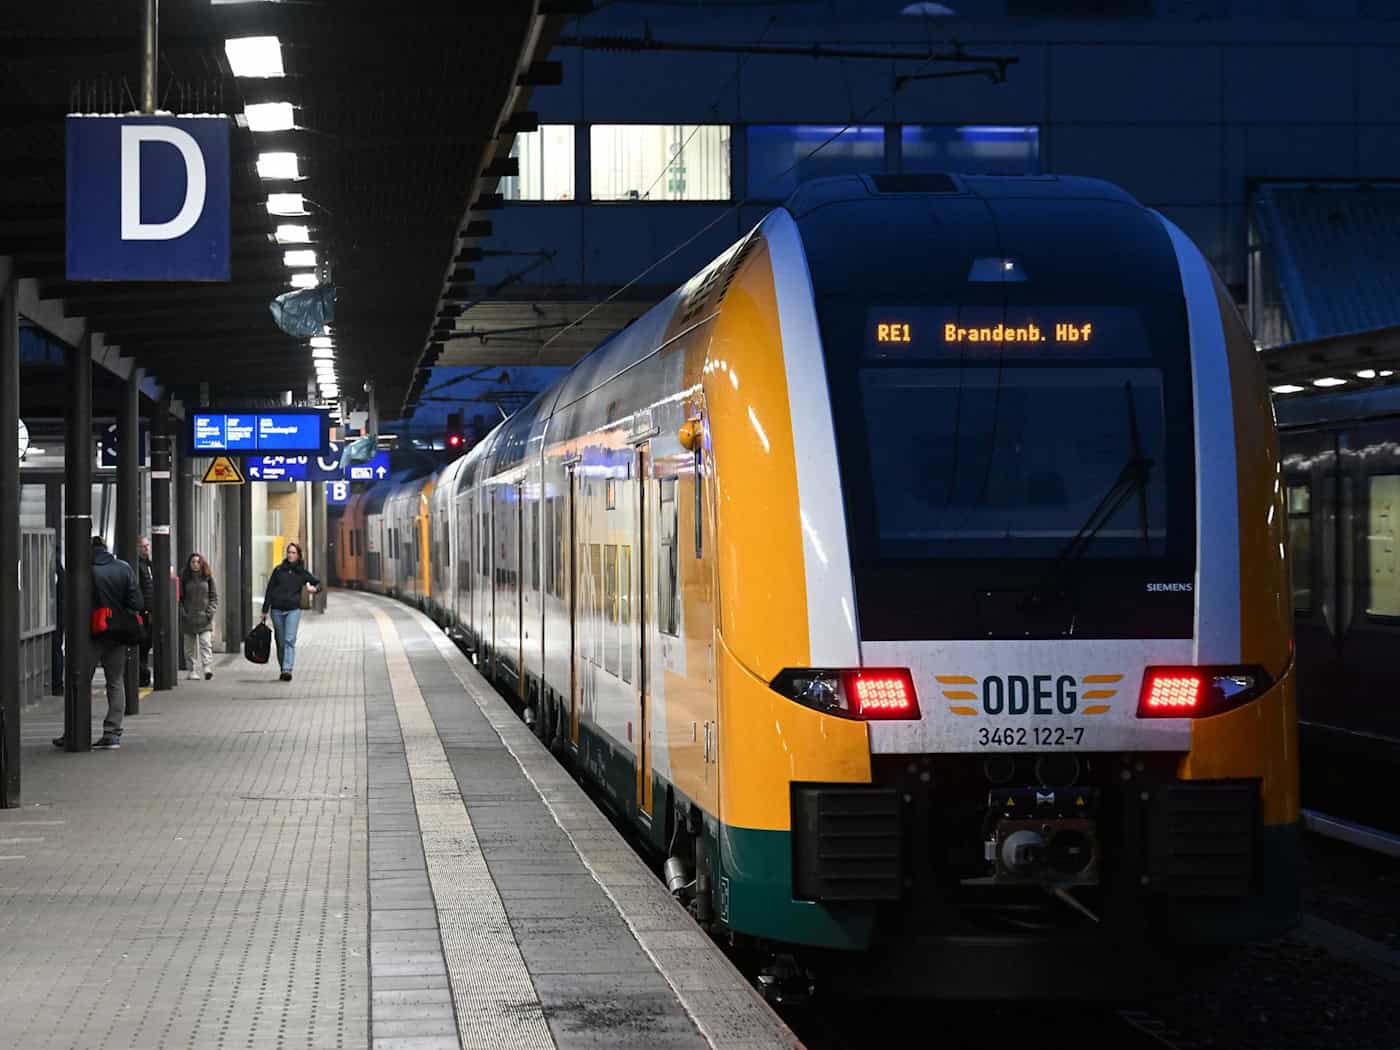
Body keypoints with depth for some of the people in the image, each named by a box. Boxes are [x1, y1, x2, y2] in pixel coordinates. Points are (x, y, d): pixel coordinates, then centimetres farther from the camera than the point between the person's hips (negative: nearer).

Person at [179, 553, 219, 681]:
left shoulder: (207, 577, 6)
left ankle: (207, 668, -20)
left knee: (206, 643, -13)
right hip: (188, 618, 0)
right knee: (190, 646, 4)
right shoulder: (184, 578, 3)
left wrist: (210, 611, -3)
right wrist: (183, 613, -6)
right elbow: (179, 597, 5)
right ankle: (193, 671, 9)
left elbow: (214, 596, 9)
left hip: (204, 617, 0)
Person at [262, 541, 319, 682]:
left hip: (293, 610, -1)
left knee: (290, 640, -14)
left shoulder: (301, 573, 7)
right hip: (277, 610, 1)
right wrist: (265, 610, 5)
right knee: (281, 642, 6)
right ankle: (282, 669, 17)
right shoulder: (278, 570, 6)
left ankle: (287, 670, -22)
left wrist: (314, 588, -6)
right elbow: (269, 590, 8)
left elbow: (318, 582, 18)